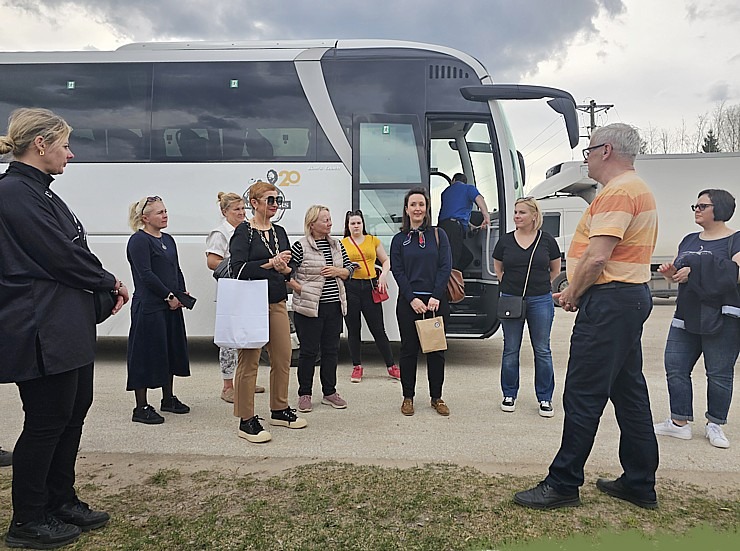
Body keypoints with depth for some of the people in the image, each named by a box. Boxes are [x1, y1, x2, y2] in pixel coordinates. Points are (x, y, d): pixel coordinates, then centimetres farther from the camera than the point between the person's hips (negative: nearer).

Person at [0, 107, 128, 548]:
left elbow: (73, 249, 13)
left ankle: (61, 501, 32)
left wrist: (104, 286, -1)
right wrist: (110, 282, -4)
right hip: (41, 332, -10)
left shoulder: (40, 193, 15)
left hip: (68, 328, 10)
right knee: (47, 421, 2)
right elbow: (61, 256, -19)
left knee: (74, 412, 16)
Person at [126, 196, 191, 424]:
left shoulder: (168, 240, 15)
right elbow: (146, 274, -18)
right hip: (149, 308, -9)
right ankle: (141, 408, 10)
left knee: (171, 350, 15)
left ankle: (168, 399, 30)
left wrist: (182, 293, 2)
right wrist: (169, 296, -15)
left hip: (171, 305, 9)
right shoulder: (138, 241, -11)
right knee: (146, 354, -1)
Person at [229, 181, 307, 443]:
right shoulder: (244, 232, -7)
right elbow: (238, 268, -19)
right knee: (249, 361, 0)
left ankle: (279, 410, 28)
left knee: (283, 357, 11)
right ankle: (246, 420, 11)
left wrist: (284, 269, -6)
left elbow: (289, 269, 16)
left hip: (277, 301, 7)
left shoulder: (279, 232, 12)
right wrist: (271, 263, -22)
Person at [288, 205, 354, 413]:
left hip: (335, 306, 6)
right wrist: (300, 289, -14)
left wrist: (337, 271, -5)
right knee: (309, 350, 3)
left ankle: (329, 392, 25)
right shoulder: (301, 246, -9)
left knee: (331, 349, 12)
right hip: (309, 308, -5)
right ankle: (304, 394, 18)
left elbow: (350, 269, 13)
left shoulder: (336, 244, 10)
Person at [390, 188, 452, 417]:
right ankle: (408, 397, 17)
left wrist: (436, 297, -12)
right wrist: (412, 299, -11)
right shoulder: (399, 239, 6)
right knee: (409, 349, 6)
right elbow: (397, 271, 0)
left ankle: (436, 397, 19)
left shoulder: (438, 235, 5)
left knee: (436, 348, 6)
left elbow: (446, 266, -2)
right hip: (408, 301, 0)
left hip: (436, 300, 0)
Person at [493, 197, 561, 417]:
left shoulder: (547, 240, -2)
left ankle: (545, 398, 17)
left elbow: (555, 269, 11)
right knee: (510, 350, 8)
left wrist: (539, 284, 9)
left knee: (542, 350, 6)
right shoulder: (505, 241, 1)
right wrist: (510, 285, 7)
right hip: (510, 300, 1)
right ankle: (509, 395, 21)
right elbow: (497, 269, 15)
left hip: (540, 301, -1)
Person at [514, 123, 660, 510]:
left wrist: (572, 294, -7)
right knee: (629, 392, 14)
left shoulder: (617, 192, -15)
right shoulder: (639, 189, 20)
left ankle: (563, 484, 5)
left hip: (609, 301, -11)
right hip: (632, 296, 11)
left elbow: (596, 257, -23)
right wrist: (578, 293, 14)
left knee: (583, 396, -5)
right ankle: (640, 484, 24)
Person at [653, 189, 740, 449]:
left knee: (719, 374, 4)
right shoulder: (689, 240, 15)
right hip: (686, 316, 6)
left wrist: (695, 270, -21)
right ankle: (679, 422, 14)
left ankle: (714, 424, 20)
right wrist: (670, 272, -3)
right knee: (675, 367, 4)